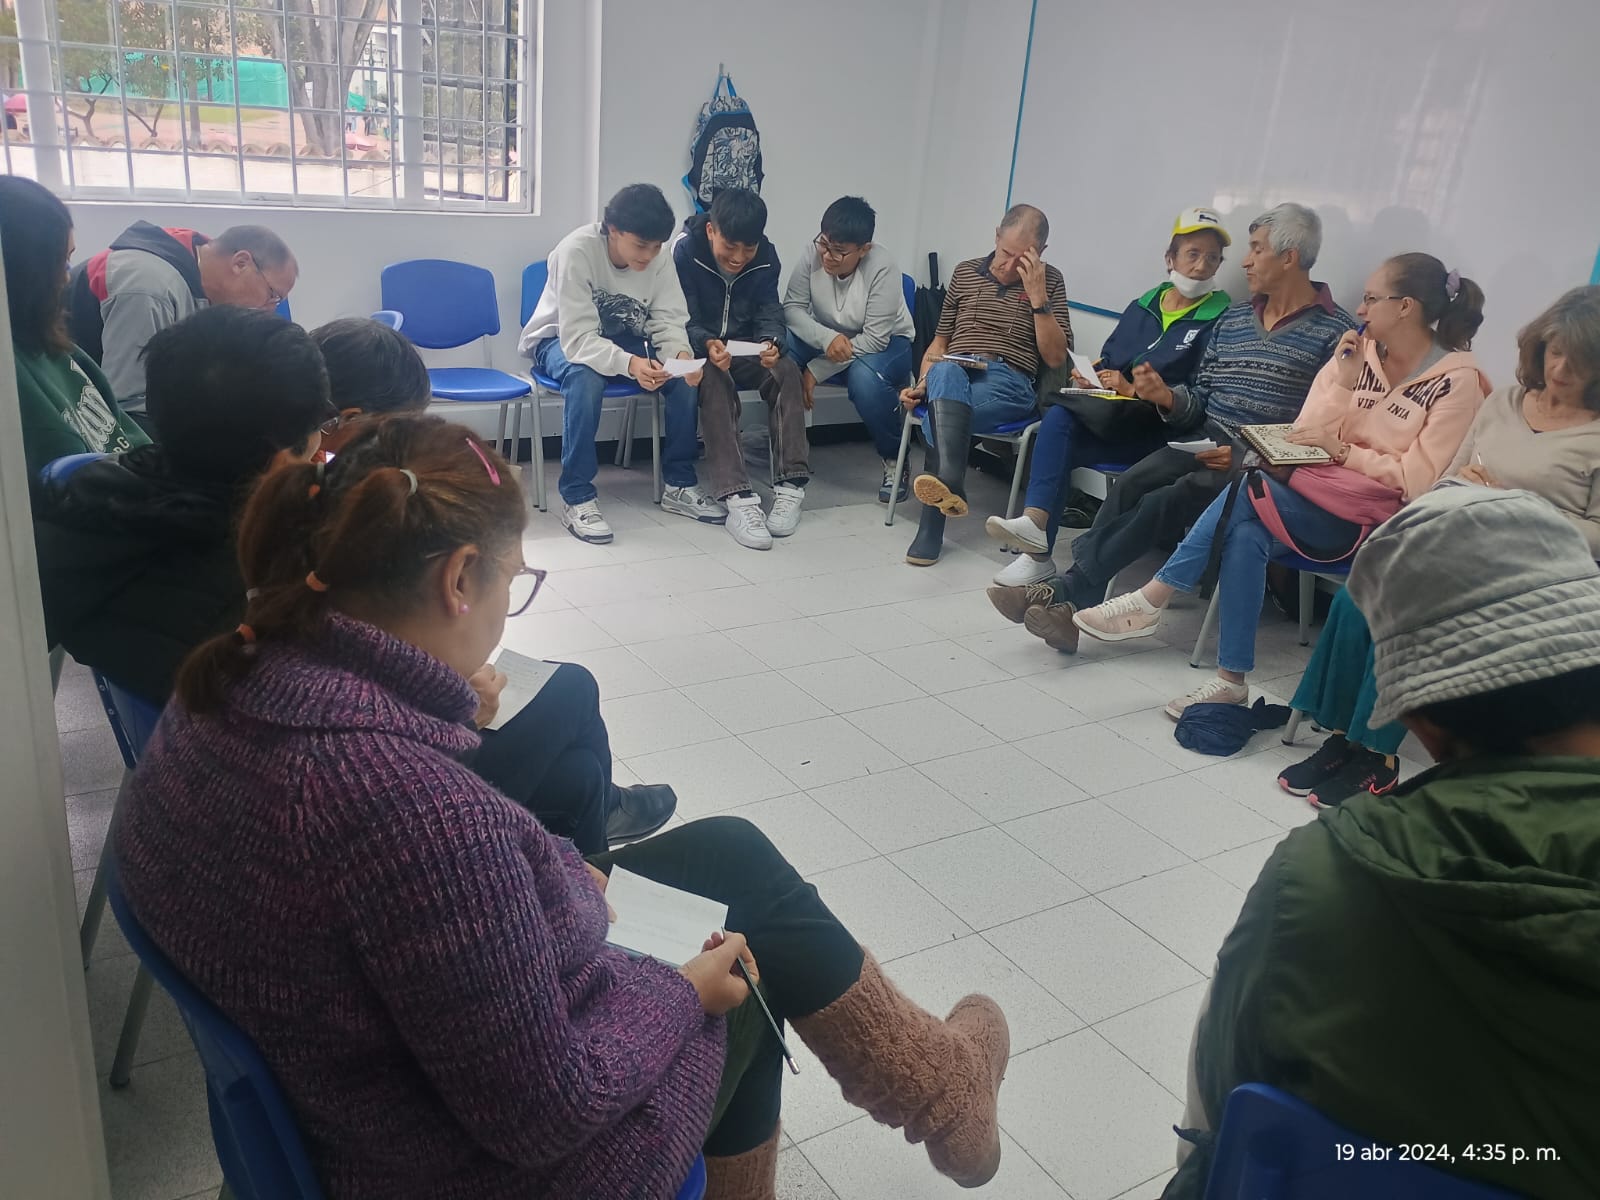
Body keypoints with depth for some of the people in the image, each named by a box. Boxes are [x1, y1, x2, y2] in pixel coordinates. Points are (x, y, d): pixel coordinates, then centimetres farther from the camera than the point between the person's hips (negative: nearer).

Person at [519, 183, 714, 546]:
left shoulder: (659, 258, -16)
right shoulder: (577, 251, -31)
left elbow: (668, 321, -16)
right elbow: (578, 337, -36)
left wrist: (681, 354, -39)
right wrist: (629, 364, -53)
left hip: (622, 338, 5)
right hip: (560, 339, -5)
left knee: (685, 375, -19)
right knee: (587, 378, -38)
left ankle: (679, 485, -4)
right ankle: (576, 498, -26)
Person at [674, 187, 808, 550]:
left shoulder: (766, 257, -4)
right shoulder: (685, 252, -14)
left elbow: (769, 312, -4)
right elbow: (684, 319, -15)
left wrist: (771, 341, -28)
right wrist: (707, 345, -38)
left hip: (747, 352, 3)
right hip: (700, 349, -3)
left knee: (787, 370, -27)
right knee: (714, 379, -37)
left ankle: (790, 485, -28)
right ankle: (736, 498, -47)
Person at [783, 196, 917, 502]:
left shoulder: (882, 268, -28)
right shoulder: (814, 252, -19)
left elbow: (874, 340, -28)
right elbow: (792, 306, -15)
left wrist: (815, 370, -28)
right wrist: (827, 338, -34)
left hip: (885, 344, -3)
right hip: (826, 336, 4)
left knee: (864, 378, -38)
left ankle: (894, 460, -11)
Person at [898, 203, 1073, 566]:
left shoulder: (1050, 281, 11)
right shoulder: (966, 272, 18)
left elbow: (1055, 358, 2)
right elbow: (940, 341, 21)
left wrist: (1038, 297, -7)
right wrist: (922, 383, 2)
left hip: (1010, 383, -2)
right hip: (954, 374, 2)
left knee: (939, 414, -34)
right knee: (945, 373, -38)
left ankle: (931, 529, -38)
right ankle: (949, 484, -56)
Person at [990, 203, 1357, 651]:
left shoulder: (1335, 332, -2)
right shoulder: (1232, 318, 18)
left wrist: (1248, 456, -19)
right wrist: (1166, 397, -4)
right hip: (1204, 447, 6)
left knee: (1168, 500, -28)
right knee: (1131, 484, -23)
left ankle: (1066, 593, -24)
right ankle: (1075, 600, -28)